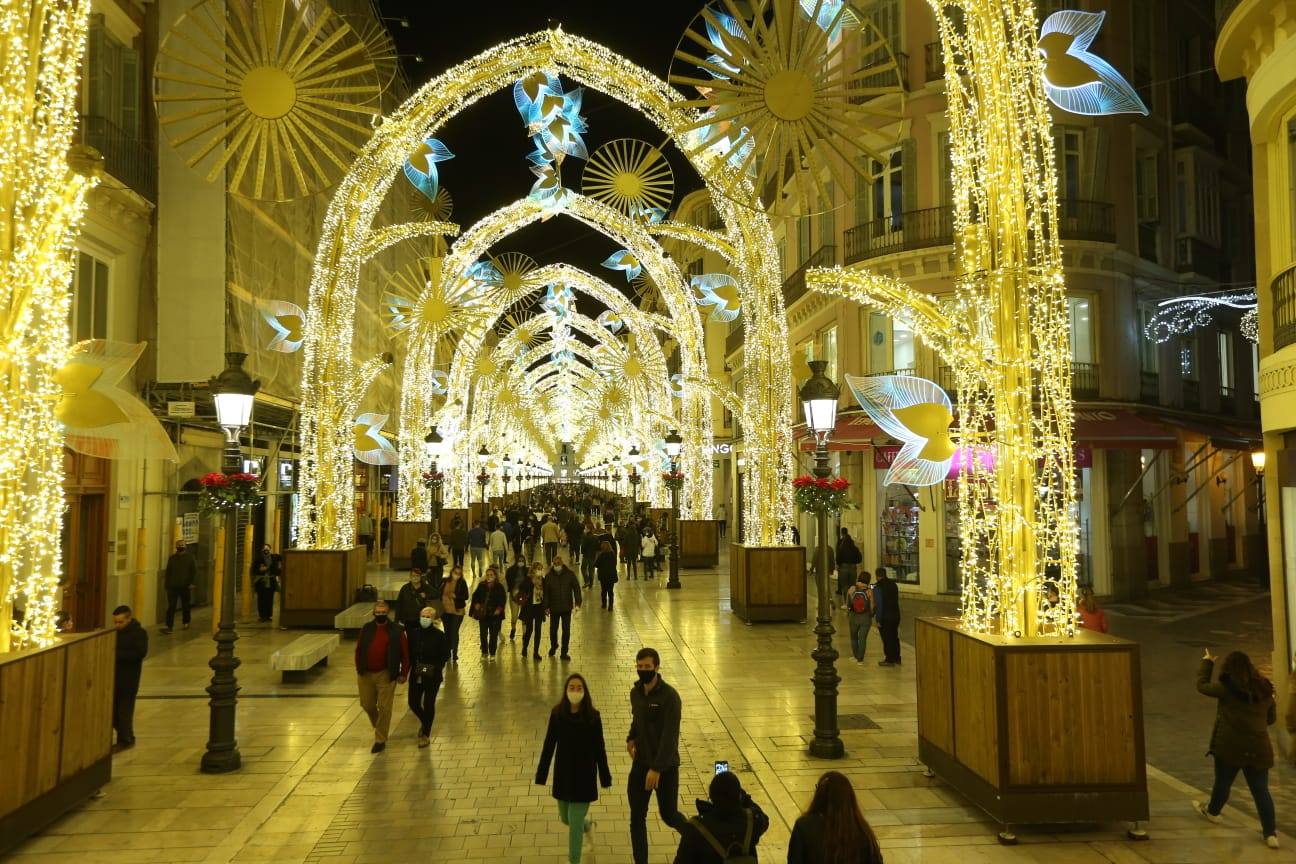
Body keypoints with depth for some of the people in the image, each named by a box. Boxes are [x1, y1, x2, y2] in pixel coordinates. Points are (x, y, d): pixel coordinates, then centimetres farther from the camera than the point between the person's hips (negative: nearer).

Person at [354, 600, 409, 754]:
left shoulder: (397, 631, -8)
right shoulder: (366, 628, 1)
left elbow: (405, 654, -5)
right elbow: (358, 650, 10)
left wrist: (403, 673, -6)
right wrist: (359, 670, 8)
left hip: (386, 675, -4)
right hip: (366, 674, 4)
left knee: (384, 708, -1)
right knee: (367, 705, 13)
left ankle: (380, 740, 11)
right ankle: (378, 726, 43)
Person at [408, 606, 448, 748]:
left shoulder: (439, 636, -10)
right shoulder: (413, 634, -1)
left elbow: (445, 655, -6)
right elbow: (409, 654, 5)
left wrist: (435, 668, -18)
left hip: (432, 676, -3)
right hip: (416, 675, 3)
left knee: (428, 704, 3)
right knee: (413, 703, 7)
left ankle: (425, 735, 20)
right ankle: (424, 722, 38)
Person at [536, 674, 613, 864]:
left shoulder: (593, 716, -13)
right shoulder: (557, 713, -9)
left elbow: (599, 749, -5)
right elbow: (549, 745, -2)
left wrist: (605, 778, 0)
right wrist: (541, 775, 0)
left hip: (584, 776, -3)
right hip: (563, 774, 3)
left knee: (575, 823, -1)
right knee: (566, 819, 20)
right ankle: (587, 825, 54)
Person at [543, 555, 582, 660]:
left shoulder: (570, 574, -4)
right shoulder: (548, 576, -4)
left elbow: (576, 588, 1)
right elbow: (545, 592, 1)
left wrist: (577, 602, -8)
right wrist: (546, 607, -1)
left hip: (567, 608, 0)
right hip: (554, 608, 0)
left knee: (566, 630, 3)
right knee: (553, 629, 11)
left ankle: (564, 652, 14)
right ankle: (553, 646, 39)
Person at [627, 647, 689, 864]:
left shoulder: (669, 696, -20)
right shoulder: (635, 692, 2)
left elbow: (670, 737, -23)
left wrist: (657, 769, -27)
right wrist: (631, 738, 2)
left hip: (666, 766, -5)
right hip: (641, 763, 5)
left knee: (668, 814, 8)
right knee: (637, 817, 5)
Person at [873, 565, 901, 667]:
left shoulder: (878, 588, -17)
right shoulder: (893, 585, 5)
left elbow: (879, 605, -19)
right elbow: (896, 600, 13)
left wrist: (878, 620, -15)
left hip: (885, 617, -7)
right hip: (895, 615, 7)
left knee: (887, 639, 3)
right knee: (894, 637, 17)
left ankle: (889, 660, 8)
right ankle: (896, 658, 24)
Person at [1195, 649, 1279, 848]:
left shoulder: (1226, 687, -11)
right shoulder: (1264, 689, 3)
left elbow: (1202, 685, 6)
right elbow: (1271, 718, 15)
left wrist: (1206, 662, 17)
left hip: (1230, 746, -3)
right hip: (1258, 749, 3)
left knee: (1222, 783, 18)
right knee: (1261, 791, 8)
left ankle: (1212, 811, 41)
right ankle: (1271, 834, 6)